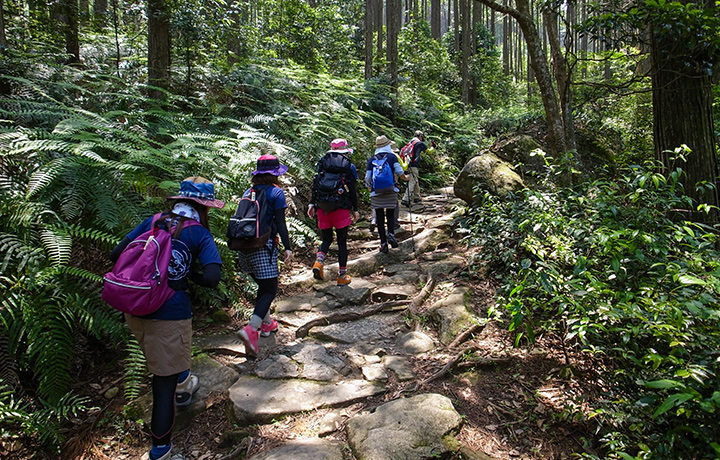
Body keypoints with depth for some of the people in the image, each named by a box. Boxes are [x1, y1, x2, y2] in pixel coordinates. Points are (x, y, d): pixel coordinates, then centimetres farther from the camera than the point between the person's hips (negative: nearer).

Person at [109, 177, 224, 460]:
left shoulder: (153, 221, 5)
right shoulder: (200, 234, -8)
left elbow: (116, 255, 3)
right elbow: (212, 278, -19)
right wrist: (190, 273, 1)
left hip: (134, 311, 6)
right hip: (169, 316, -6)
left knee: (166, 360, 34)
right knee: (165, 383, 6)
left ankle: (183, 386, 60)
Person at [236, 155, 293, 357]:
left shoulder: (248, 192, 13)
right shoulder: (276, 192, -4)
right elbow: (280, 223, -9)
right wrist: (287, 247, -6)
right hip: (264, 246, -6)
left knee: (263, 286, 21)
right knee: (270, 290, -3)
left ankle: (266, 323, 33)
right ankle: (251, 329, -21)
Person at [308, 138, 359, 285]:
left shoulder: (322, 163, 8)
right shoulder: (349, 166, 2)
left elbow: (315, 185, 3)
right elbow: (353, 190, 0)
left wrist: (312, 204, 4)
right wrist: (355, 210, 7)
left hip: (322, 208, 3)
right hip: (341, 208, -2)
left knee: (326, 239, 15)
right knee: (342, 241, 7)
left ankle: (318, 261, -14)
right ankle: (342, 276, 11)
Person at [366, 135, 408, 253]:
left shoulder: (371, 159, 5)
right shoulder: (392, 157, 2)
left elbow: (367, 178, 4)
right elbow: (399, 171, -7)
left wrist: (370, 188, 22)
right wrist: (405, 177, 14)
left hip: (376, 194, 1)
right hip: (391, 192, 0)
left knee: (380, 218, 6)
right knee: (390, 215, 13)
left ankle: (383, 243, 5)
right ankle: (391, 234, -13)